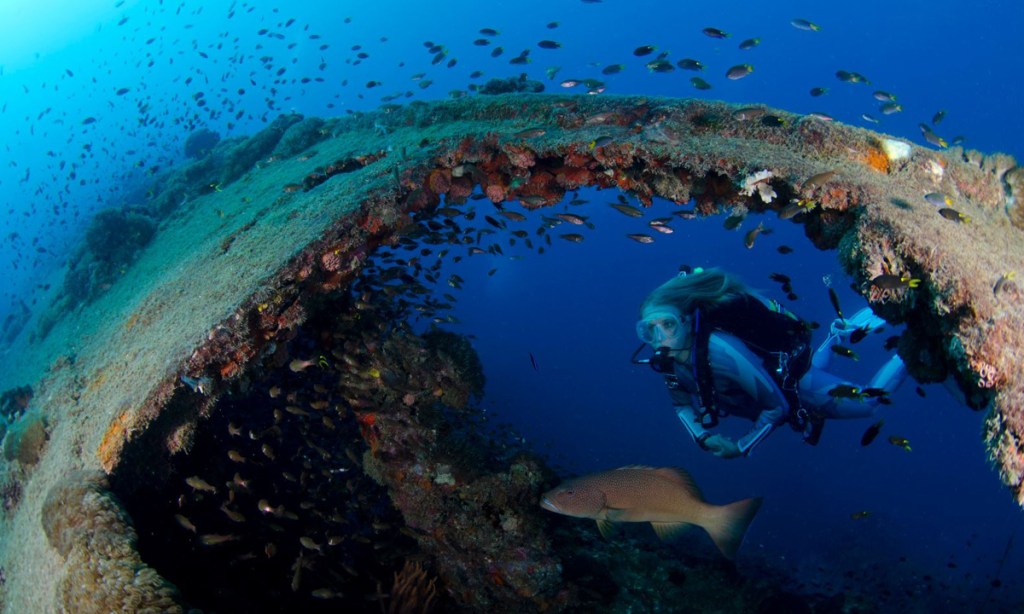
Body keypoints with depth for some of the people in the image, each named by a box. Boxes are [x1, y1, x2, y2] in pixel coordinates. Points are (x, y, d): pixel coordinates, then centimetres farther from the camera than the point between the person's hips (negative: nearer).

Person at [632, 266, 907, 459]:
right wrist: (704, 438, -20)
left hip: (797, 383, -7)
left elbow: (778, 406, -34)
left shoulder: (719, 350, -44)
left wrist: (742, 446, -25)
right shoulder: (668, 359, -24)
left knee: (867, 401, 15)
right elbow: (682, 403, -4)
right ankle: (838, 335, 43)